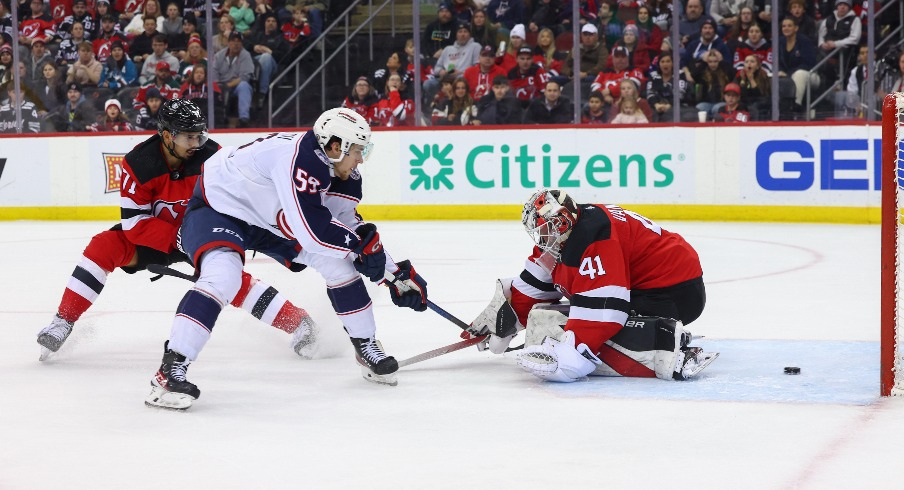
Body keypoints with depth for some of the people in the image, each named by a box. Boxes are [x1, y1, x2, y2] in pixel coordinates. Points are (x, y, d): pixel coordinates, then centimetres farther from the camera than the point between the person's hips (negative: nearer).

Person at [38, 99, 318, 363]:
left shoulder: (212, 157, -24)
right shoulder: (138, 163, -24)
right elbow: (134, 223, -24)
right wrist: (177, 238, -34)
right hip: (153, 235, 1)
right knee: (104, 246, -21)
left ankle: (298, 322, -16)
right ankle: (63, 323, -14)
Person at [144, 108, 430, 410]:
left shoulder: (337, 172, -5)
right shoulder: (298, 159, -34)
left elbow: (351, 226, 6)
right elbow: (313, 231, -39)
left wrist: (397, 274, 4)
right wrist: (361, 243, -23)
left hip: (271, 220, 9)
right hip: (217, 207, -9)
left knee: (338, 260, 3)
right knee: (222, 276, -35)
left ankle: (366, 346, 20)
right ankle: (170, 371, -34)